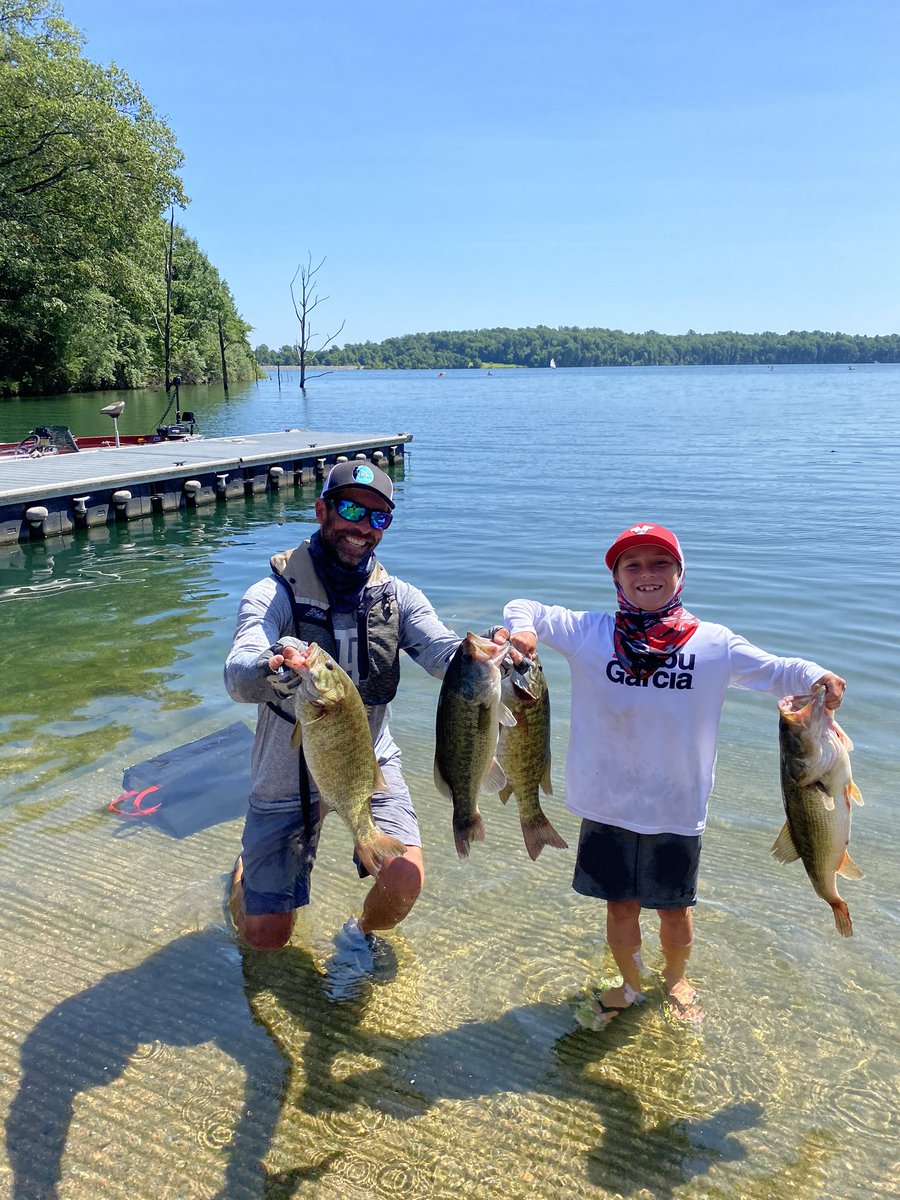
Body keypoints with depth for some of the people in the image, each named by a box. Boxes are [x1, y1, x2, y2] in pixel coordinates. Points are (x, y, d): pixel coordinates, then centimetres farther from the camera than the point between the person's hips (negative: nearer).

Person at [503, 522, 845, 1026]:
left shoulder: (714, 643, -5)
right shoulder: (590, 633, -6)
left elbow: (775, 671, -2)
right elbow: (523, 608, -3)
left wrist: (817, 677, -23)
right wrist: (521, 628, -26)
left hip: (677, 810, 0)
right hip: (606, 807, 0)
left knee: (675, 908, 18)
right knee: (621, 907, 14)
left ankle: (676, 980, 50)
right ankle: (630, 986, 44)